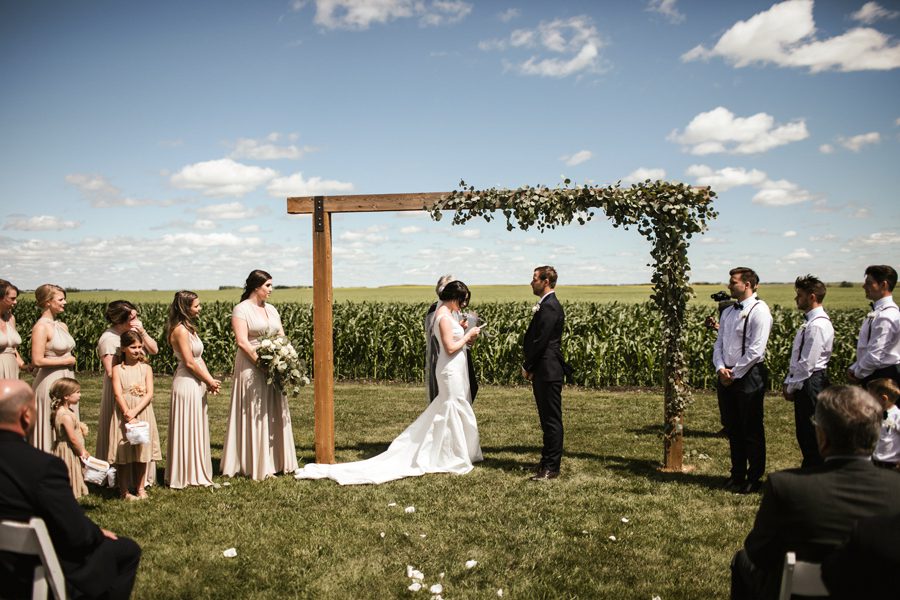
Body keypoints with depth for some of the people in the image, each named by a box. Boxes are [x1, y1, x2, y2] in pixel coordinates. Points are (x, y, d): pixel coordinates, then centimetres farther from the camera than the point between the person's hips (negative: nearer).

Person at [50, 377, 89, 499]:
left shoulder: (67, 410, 5)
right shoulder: (66, 416, -25)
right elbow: (72, 438, -21)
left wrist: (80, 426, 5)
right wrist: (82, 452, -10)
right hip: (68, 452, -10)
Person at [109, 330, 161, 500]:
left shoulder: (146, 368, 5)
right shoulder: (118, 369, 1)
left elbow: (149, 394, -4)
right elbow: (118, 394, -8)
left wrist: (135, 411, -16)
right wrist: (128, 415, -18)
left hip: (143, 413, 2)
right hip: (123, 415, -2)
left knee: (142, 453, 7)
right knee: (124, 453, 1)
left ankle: (140, 488, 18)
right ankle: (124, 491, 10)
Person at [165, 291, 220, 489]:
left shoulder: (189, 328, 12)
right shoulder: (180, 330, -17)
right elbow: (189, 362, -18)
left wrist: (210, 380, 1)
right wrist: (209, 381, -8)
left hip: (197, 385, 10)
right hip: (186, 384, -10)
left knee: (197, 430, 16)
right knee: (187, 430, 1)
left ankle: (196, 472, 26)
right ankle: (184, 476, 12)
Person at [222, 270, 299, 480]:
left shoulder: (271, 309, 13)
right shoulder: (241, 309, -8)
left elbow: (282, 339, 13)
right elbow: (242, 342, -16)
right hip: (251, 368, -7)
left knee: (274, 413, 10)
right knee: (254, 415, 0)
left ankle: (275, 461, 20)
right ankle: (257, 465, 8)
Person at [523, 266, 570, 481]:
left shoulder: (549, 307, -17)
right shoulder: (547, 305, 16)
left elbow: (540, 342, -20)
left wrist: (527, 367, -9)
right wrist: (530, 367, 11)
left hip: (548, 372, -10)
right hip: (544, 371, 10)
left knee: (552, 419, -3)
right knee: (547, 419, 17)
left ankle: (551, 468, 3)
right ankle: (548, 461, 26)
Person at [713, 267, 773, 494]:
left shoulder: (759, 311, -12)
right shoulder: (728, 312, 12)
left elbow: (755, 350, -17)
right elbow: (719, 343, 13)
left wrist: (734, 374, -14)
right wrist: (721, 368, -4)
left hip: (749, 376, -8)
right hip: (727, 377, 8)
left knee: (752, 431, 2)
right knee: (733, 430, 15)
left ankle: (754, 479, 14)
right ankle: (737, 475, 28)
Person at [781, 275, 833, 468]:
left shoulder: (817, 325, -19)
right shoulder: (809, 322, 13)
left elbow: (807, 363, -20)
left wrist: (792, 386, -12)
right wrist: (788, 382, 12)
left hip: (811, 384, -10)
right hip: (804, 384, 10)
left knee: (811, 435, -1)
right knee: (803, 433, 17)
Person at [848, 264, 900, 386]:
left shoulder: (885, 317, -23)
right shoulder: (879, 311, 9)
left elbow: (875, 356, -24)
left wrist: (858, 374, -10)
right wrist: (854, 368, 8)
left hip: (882, 379, -9)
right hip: (874, 375, 9)